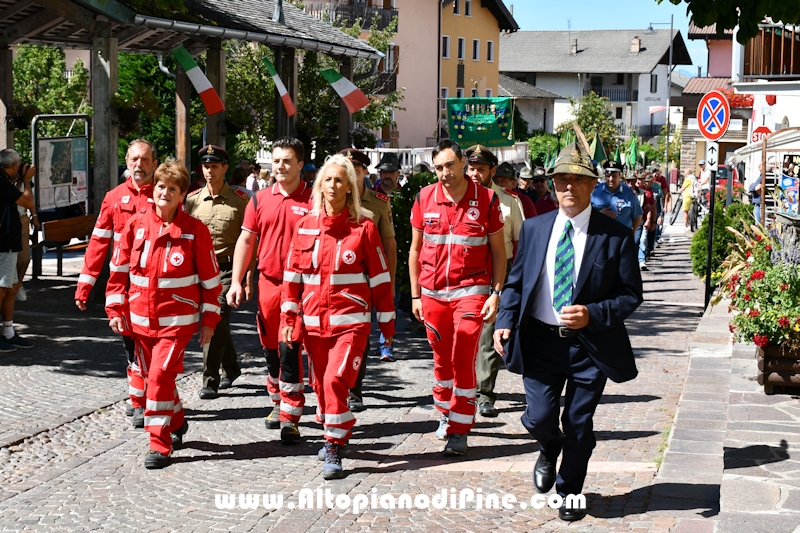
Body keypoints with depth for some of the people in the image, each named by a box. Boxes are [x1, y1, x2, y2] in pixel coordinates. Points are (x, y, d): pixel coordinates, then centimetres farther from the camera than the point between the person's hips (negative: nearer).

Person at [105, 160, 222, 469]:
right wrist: (116, 310, 3)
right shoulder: (136, 225, 1)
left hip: (177, 319, -4)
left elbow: (210, 278, -2)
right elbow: (119, 270, 7)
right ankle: (176, 424, 39)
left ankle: (160, 445, -5)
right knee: (154, 376, 15)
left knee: (161, 375, -14)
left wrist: (209, 320, -1)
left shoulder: (195, 230, -7)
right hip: (140, 319, 4)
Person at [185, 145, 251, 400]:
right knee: (218, 322, 16)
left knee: (216, 320, -14)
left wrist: (249, 279, -6)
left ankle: (210, 381, -10)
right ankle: (231, 368, 36)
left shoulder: (240, 200, -3)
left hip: (227, 267, -4)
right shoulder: (192, 200, 7)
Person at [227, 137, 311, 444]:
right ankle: (278, 403, 33)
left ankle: (290, 418, -4)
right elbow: (246, 240, 11)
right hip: (268, 282, 5)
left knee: (290, 350, -9)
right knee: (270, 349, 14)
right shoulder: (260, 199, 7)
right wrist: (236, 282, 4)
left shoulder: (313, 200, -4)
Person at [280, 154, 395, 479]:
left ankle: (334, 450, -7)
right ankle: (334, 434, 33)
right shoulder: (305, 226, 6)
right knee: (321, 383, 11)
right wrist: (289, 318, 5)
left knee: (337, 380, -16)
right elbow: (293, 275, 9)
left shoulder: (363, 228, -3)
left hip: (351, 321, -4)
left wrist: (387, 323, 3)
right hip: (314, 321, 4)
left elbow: (380, 278, 1)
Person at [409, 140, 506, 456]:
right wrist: (415, 295, 8)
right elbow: (415, 250, 10)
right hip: (433, 292, 3)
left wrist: (496, 293, -6)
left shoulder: (486, 199, -4)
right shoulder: (424, 199, 2)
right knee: (442, 359, 12)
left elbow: (498, 251, 2)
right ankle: (446, 415, 31)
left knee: (463, 360, -8)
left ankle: (459, 431, -1)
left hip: (471, 289, -3)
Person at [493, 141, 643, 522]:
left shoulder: (616, 236, -6)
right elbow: (515, 281, 9)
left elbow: (631, 294, -5)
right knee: (538, 418, -4)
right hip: (541, 340, 2)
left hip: (590, 344, -2)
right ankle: (550, 449, 34)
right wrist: (505, 321, -7)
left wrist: (593, 315, -21)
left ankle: (569, 493, 31)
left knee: (579, 425, 8)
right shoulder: (534, 228, 4)